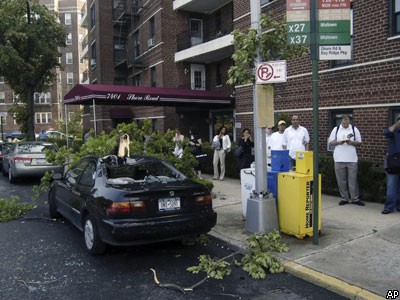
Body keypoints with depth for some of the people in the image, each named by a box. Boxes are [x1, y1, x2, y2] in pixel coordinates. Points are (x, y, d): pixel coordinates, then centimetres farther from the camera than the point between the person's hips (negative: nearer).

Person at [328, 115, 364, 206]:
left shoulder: (354, 129, 5)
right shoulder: (336, 129, 6)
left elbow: (359, 143, 6)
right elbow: (331, 142, 7)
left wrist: (351, 142, -13)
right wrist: (338, 142, -12)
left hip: (352, 159, -1)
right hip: (339, 159, 1)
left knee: (353, 179, 2)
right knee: (341, 180, 5)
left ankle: (355, 198, 11)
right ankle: (344, 198, 15)